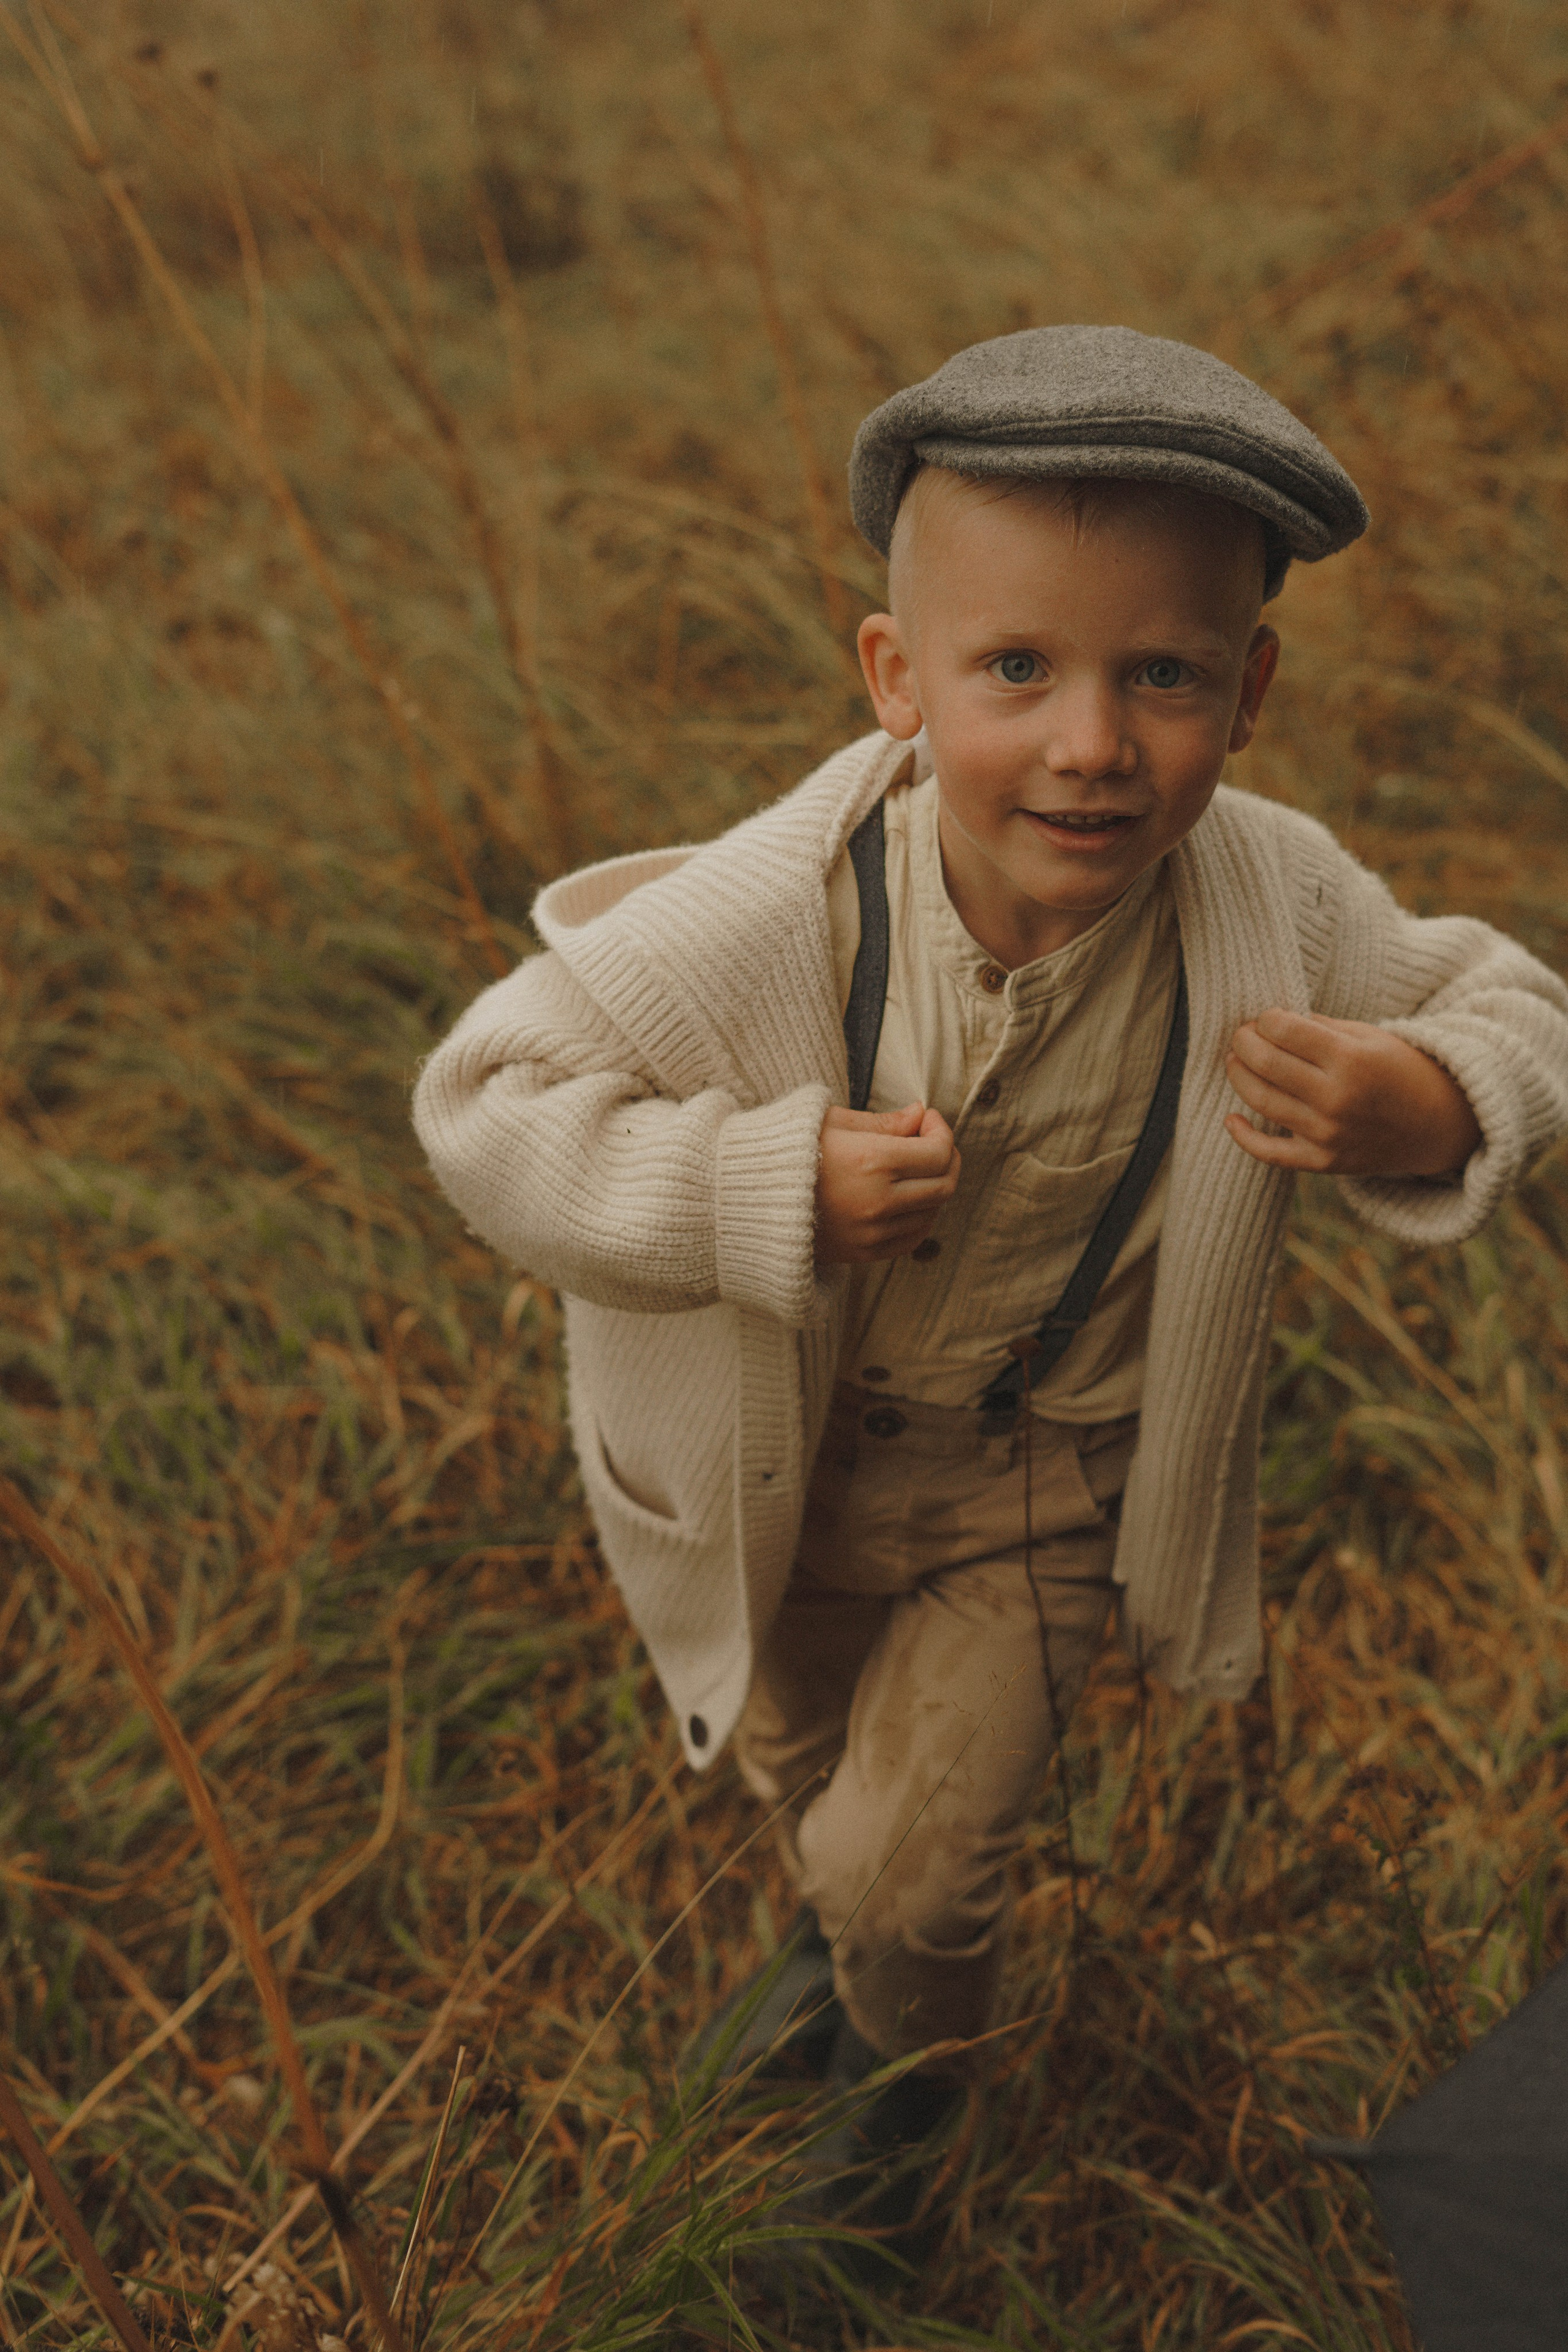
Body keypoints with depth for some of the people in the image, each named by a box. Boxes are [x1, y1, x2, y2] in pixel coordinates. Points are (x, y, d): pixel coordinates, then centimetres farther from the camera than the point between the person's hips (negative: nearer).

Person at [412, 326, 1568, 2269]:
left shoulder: (1276, 908, -27)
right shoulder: (768, 919, -33)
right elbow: (483, 1105, -25)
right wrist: (770, 1190, -38)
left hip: (1044, 1476, -1)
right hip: (791, 1457, 1)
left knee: (912, 1862, 5)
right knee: (803, 1766, 29)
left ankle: (898, 2097, 44)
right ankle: (846, 1927, 69)